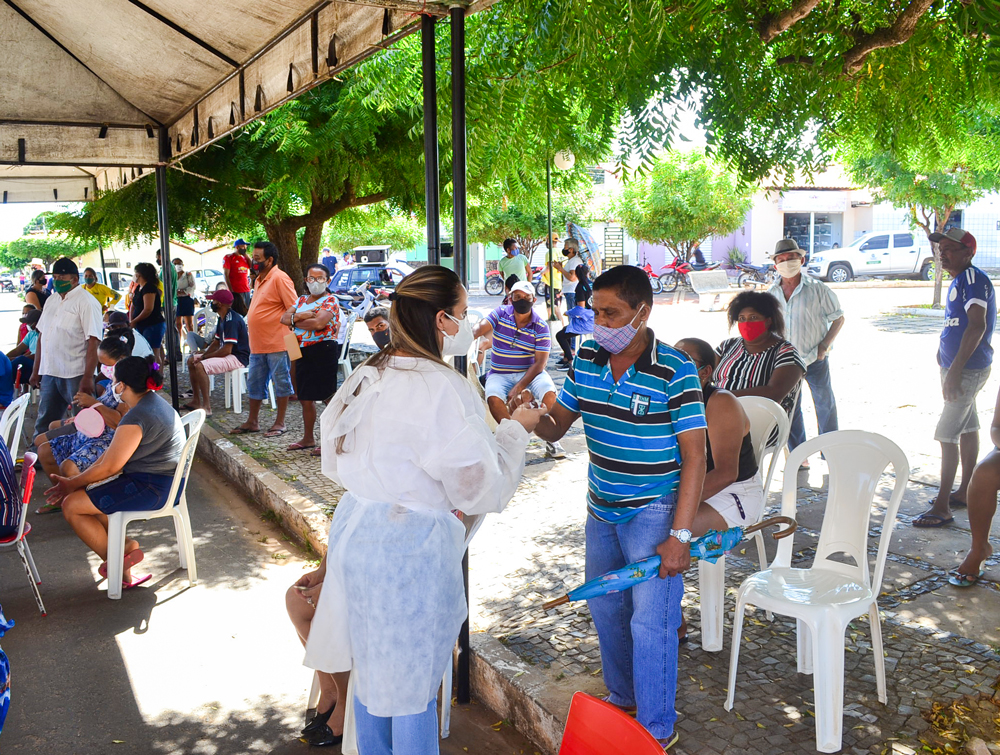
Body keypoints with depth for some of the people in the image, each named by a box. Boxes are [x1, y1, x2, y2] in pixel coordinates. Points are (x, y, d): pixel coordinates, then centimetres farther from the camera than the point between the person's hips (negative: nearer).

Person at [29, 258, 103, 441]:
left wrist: (88, 377, -21)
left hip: (76, 375, -7)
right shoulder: (52, 300, 14)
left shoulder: (86, 302, -9)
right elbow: (42, 335, 19)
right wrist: (36, 370, 17)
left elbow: (93, 343, -15)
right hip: (49, 373, 7)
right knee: (44, 424, 14)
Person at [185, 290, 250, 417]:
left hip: (237, 358, -11)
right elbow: (216, 342, 20)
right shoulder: (222, 318, 12)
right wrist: (204, 352, 1)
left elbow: (226, 350, -25)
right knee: (191, 360, 12)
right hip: (228, 354, 11)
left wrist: (205, 356, -14)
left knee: (200, 366, -27)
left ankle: (207, 407, -24)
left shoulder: (232, 320, -22)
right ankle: (196, 401, 14)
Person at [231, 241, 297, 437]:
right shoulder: (259, 280, 16)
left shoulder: (280, 278, -12)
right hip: (257, 345, 9)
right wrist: (250, 325, 19)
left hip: (276, 344, -9)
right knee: (254, 384, 15)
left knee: (281, 383, 3)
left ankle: (280, 423, 12)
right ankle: (252, 422, 26)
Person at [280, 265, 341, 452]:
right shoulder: (301, 300, 16)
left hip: (324, 350, -8)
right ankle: (308, 438, 27)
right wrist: (299, 316, -14)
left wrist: (294, 322, -7)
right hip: (303, 352, 8)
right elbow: (284, 318, 7)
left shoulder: (330, 300, -7)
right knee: (305, 398, 15)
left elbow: (319, 323, -22)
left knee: (328, 396, -4)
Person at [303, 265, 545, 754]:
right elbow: (483, 490, -16)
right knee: (412, 682, 9)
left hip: (354, 529, 8)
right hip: (412, 544, -8)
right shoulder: (444, 388, -20)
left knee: (372, 668, 22)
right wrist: (515, 429, -3)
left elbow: (337, 463, 13)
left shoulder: (366, 377, 3)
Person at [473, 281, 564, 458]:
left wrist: (518, 387, -22)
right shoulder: (501, 314, 1)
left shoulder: (541, 327, -4)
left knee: (549, 393, -29)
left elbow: (539, 363, -11)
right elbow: (480, 329, -16)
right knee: (493, 397, -31)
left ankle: (551, 440, -12)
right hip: (500, 374, 1)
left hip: (530, 372, -1)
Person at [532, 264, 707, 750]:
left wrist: (680, 536, -20)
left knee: (649, 623, -1)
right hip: (602, 509, 6)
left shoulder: (675, 371, -18)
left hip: (653, 513, -6)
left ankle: (657, 730, 20)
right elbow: (556, 427, 4)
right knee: (605, 609, 18)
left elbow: (694, 456, -17)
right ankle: (622, 698, 41)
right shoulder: (586, 360, -1)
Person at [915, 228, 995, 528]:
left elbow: (977, 326, -28)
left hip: (967, 369, -10)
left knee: (947, 435, -10)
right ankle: (965, 493, 28)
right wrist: (945, 360, 22)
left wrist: (955, 370, -31)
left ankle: (942, 508, -6)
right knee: (967, 428, 17)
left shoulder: (974, 279, -18)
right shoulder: (958, 281, 13)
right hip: (956, 366, 10)